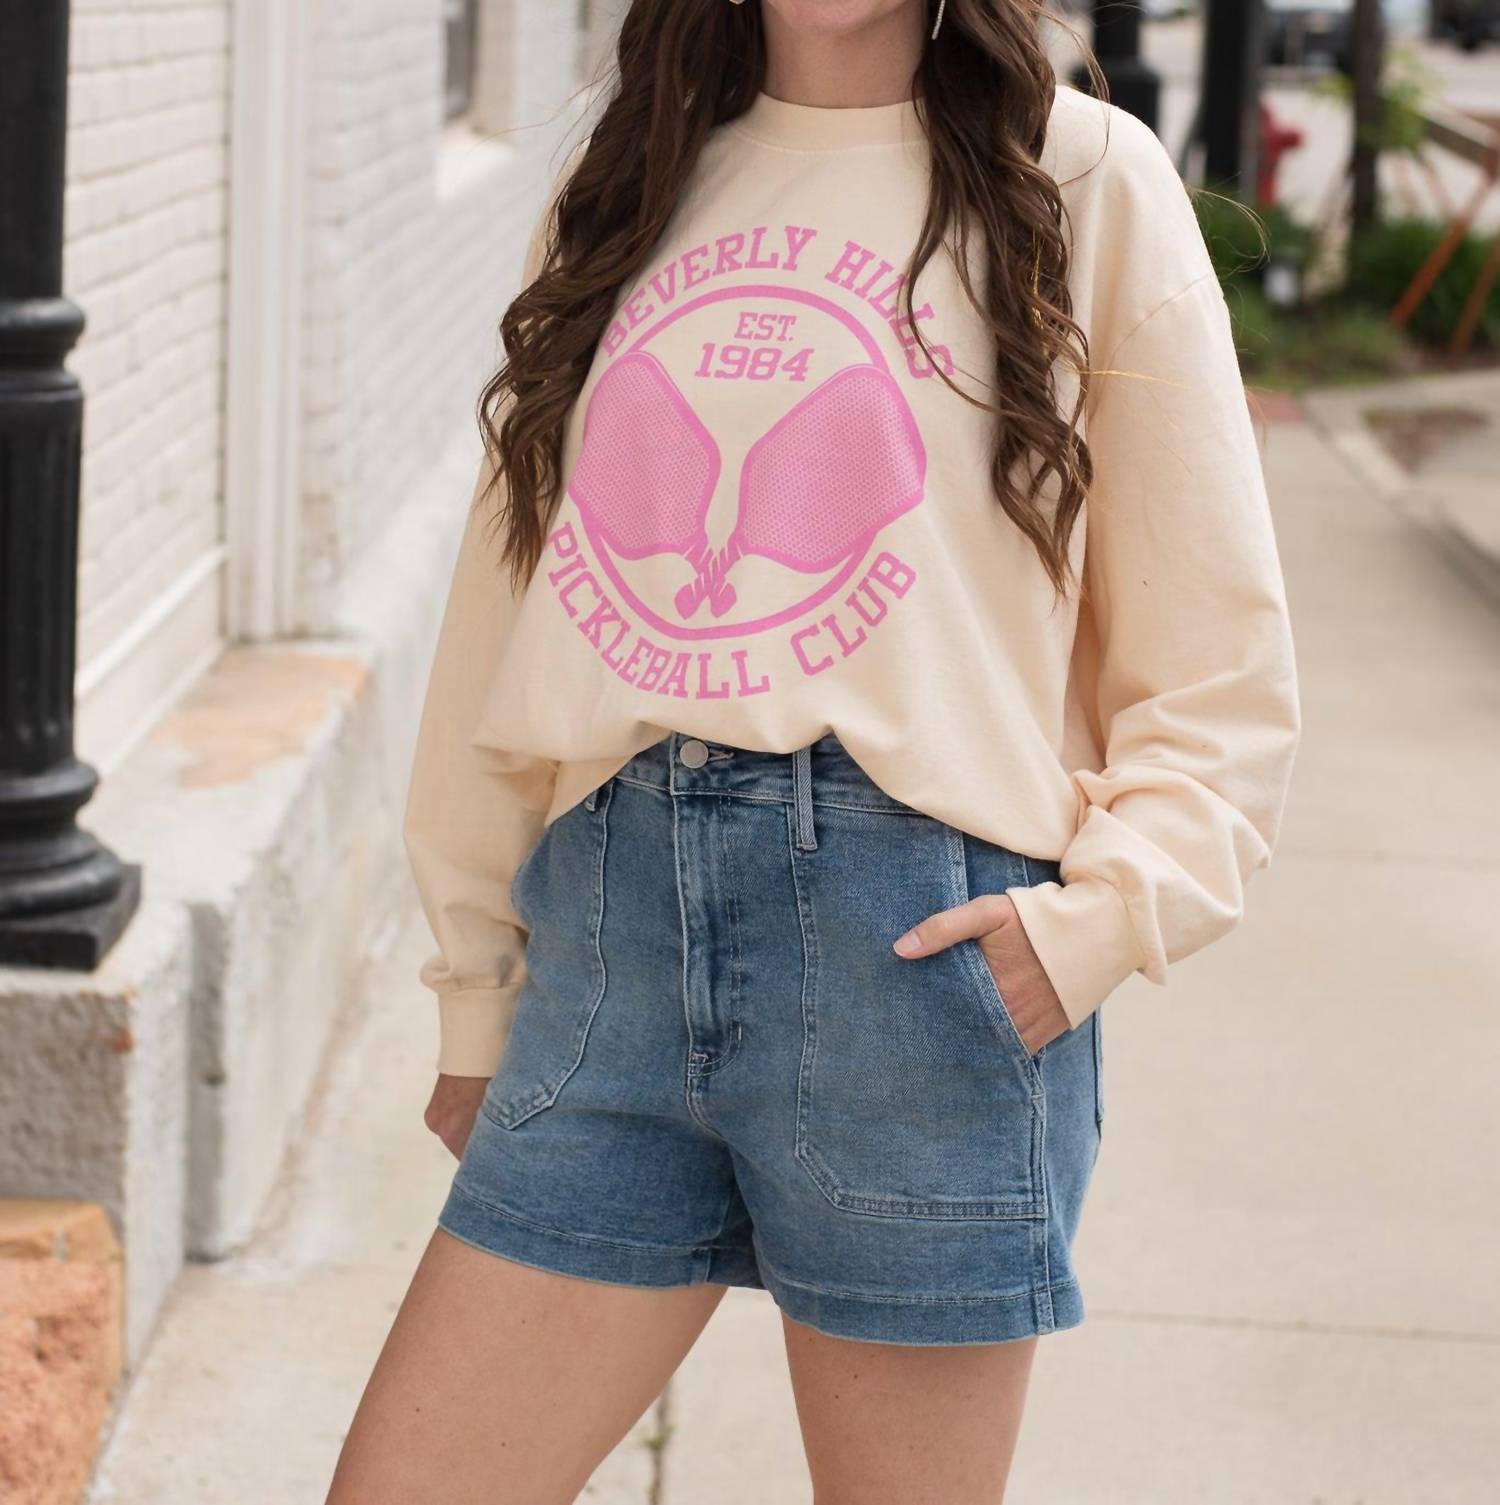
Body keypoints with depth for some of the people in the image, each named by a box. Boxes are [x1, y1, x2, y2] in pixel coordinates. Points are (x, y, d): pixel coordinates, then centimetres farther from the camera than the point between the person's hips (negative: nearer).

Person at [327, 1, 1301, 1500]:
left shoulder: (1086, 181, 3)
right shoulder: (623, 185, 16)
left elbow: (1223, 676, 3)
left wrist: (1102, 914, -12)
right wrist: (473, 995, 15)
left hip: (915, 941, -3)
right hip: (609, 932, 4)